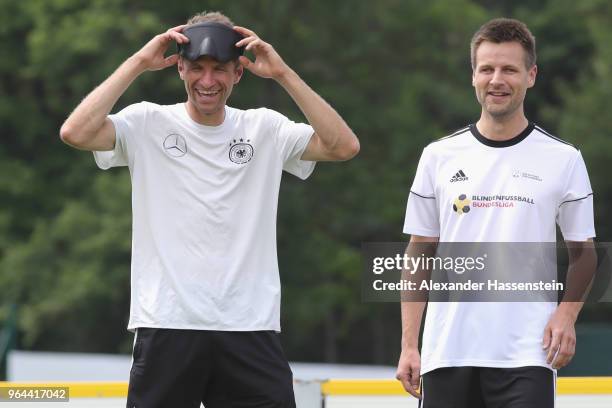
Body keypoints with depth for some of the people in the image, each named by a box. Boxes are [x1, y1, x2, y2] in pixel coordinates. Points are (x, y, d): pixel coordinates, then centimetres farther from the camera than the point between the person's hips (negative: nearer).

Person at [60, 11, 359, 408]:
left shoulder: (265, 129, 7)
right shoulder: (148, 124, 2)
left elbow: (344, 146, -4)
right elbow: (76, 132, -14)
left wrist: (283, 74, -7)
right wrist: (138, 63, -10)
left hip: (251, 330, 2)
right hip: (167, 327, -2)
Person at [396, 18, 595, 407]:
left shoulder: (563, 159, 4)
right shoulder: (439, 156, 8)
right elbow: (420, 256, 11)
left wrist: (565, 316, -8)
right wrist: (409, 345, 4)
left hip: (526, 357, -2)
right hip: (446, 354, 2)